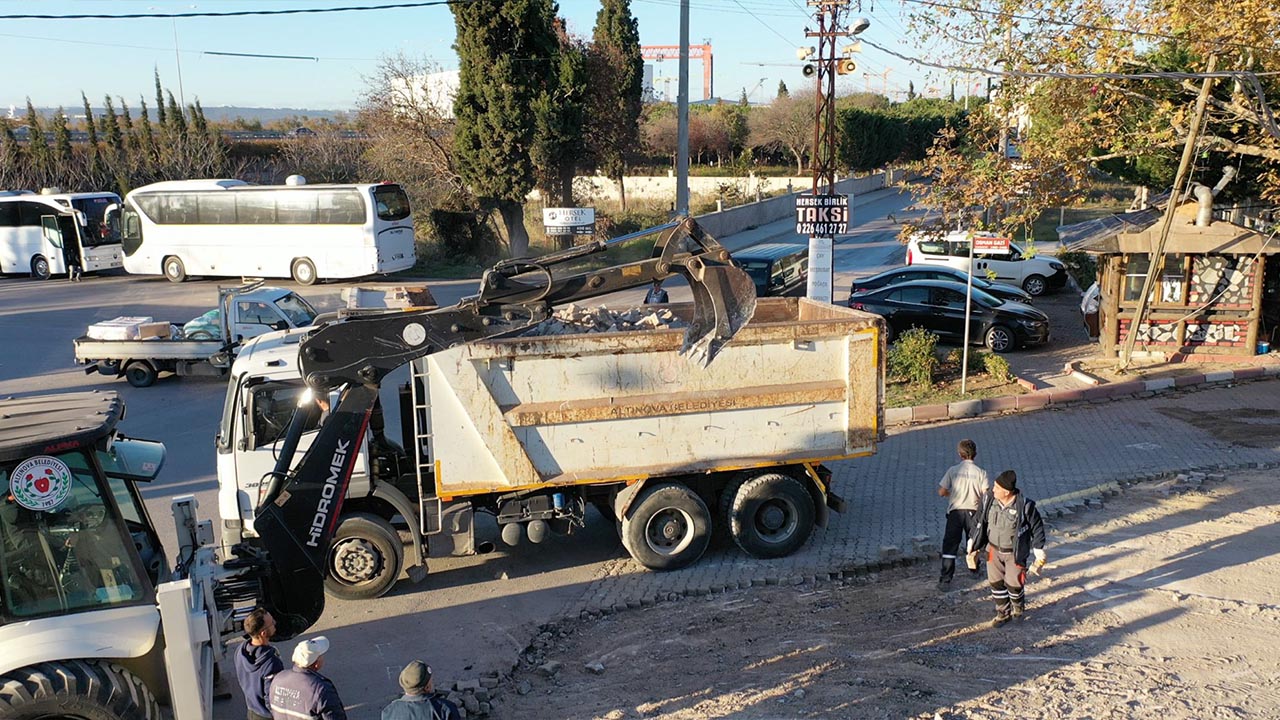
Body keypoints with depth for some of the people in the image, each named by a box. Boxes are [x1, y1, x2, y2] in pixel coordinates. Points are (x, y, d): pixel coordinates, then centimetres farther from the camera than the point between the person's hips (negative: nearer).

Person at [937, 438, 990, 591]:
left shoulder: (953, 470, -6)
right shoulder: (981, 472, -5)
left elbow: (941, 492, -6)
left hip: (955, 511, -1)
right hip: (973, 511, 1)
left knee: (950, 545, -1)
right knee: (973, 543, 24)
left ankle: (945, 580, -7)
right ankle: (974, 569, 44)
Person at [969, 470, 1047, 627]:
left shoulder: (1024, 506, -24)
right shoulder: (990, 499, -11)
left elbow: (1037, 527, -10)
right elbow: (981, 521, 4)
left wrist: (1039, 551, -7)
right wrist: (974, 543, 8)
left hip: (1015, 553, -4)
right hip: (994, 549, 4)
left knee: (1014, 583, 4)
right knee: (996, 582, 9)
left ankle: (1018, 607, 36)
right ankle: (1003, 612, 30)